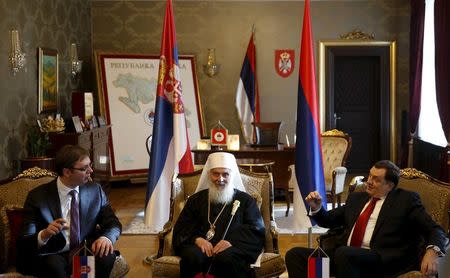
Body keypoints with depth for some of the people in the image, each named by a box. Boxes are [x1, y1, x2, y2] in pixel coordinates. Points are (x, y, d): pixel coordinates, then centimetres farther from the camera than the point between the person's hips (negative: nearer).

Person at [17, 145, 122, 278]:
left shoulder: (95, 190, 3)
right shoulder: (37, 196, -7)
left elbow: (113, 224, 6)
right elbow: (24, 243, -9)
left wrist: (106, 237, -19)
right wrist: (44, 235, -32)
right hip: (51, 257, -3)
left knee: (106, 256, -28)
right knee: (55, 264, -37)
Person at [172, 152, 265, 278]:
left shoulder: (245, 200, 20)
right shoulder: (196, 200, 24)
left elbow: (257, 231, 7)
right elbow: (180, 230, 15)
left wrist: (232, 242, -12)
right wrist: (197, 239, -9)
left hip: (233, 249, -1)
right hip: (201, 248, 1)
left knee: (226, 257, -37)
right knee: (193, 256, -35)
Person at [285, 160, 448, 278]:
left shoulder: (406, 200, 10)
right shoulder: (356, 198, 26)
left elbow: (435, 230, 3)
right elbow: (328, 221, 32)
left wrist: (432, 252, -20)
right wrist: (316, 207, 9)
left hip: (382, 261, -6)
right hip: (343, 256, 6)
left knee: (344, 253, -37)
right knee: (295, 254, -13)